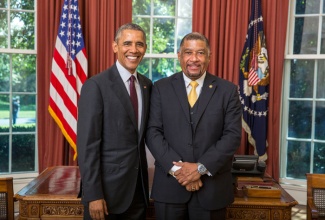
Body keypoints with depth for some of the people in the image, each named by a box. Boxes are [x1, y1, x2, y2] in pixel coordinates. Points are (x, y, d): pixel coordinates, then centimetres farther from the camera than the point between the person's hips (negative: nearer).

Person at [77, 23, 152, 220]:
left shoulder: (147, 85, 6)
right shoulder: (96, 85, -13)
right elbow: (87, 144, -15)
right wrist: (93, 195, -16)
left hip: (138, 187, 6)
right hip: (107, 187, -5)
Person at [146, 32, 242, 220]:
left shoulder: (228, 90, 1)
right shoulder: (161, 88, 2)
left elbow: (233, 135, -5)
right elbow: (153, 132, -3)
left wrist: (201, 167, -14)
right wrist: (177, 168, -14)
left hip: (212, 186, 0)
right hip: (170, 185, 0)